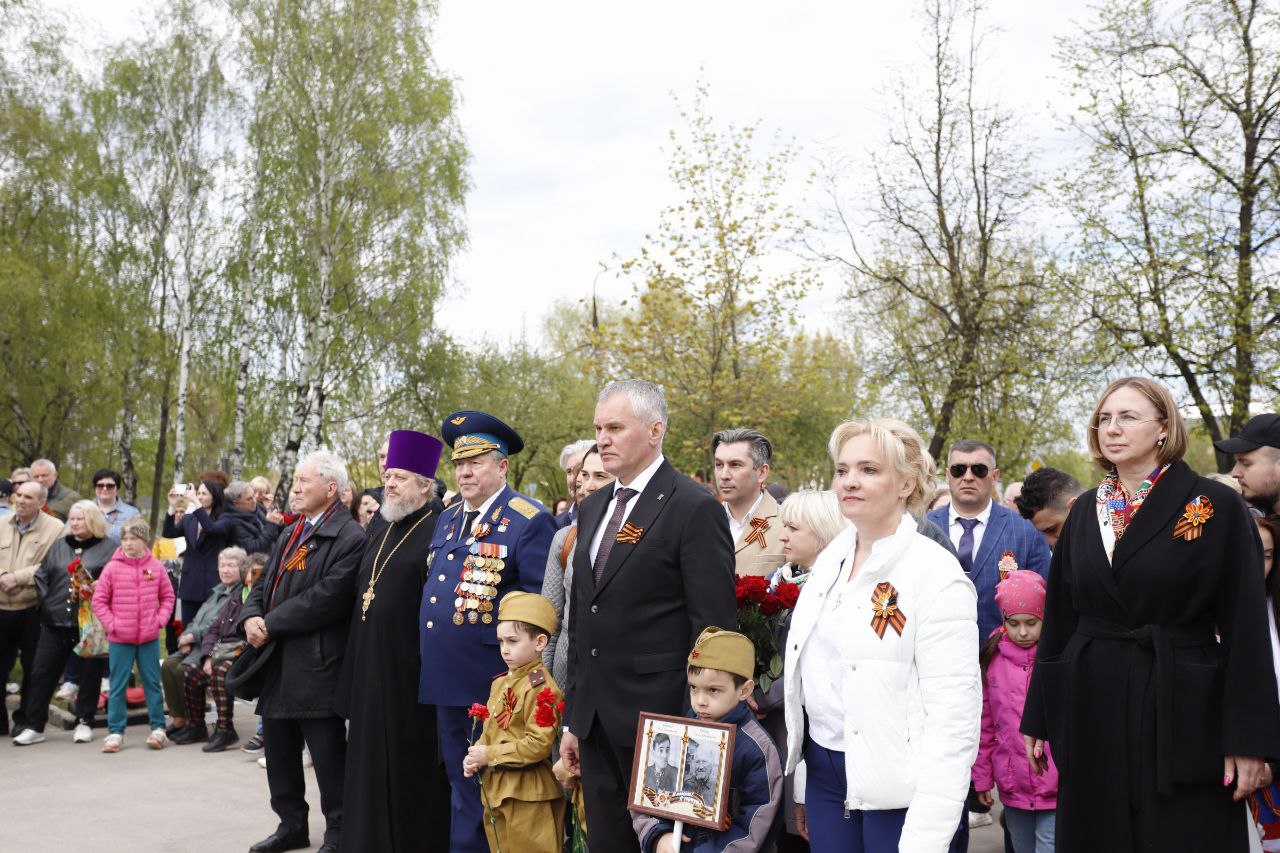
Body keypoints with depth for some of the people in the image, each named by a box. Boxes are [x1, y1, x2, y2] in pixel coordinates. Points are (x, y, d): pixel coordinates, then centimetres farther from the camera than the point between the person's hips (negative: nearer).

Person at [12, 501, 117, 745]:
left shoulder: (109, 548, -1)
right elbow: (41, 577, 13)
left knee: (90, 673, 5)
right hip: (55, 622, 4)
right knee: (42, 672, 4)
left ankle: (84, 722, 19)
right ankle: (34, 726, 13)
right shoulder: (58, 547, 14)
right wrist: (45, 603, 3)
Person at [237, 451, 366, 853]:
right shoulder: (289, 534, 17)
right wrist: (251, 617, -5)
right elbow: (264, 585, 17)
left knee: (328, 754, 0)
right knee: (279, 750, 17)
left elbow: (325, 598, -21)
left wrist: (271, 624, -15)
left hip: (316, 665, -9)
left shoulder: (349, 538, -14)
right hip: (276, 662, 9)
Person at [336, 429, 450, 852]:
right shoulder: (382, 538, 16)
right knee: (371, 774, 14)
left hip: (410, 682, -8)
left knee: (410, 781, 2)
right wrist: (350, 696, 16)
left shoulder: (437, 535, -11)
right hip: (370, 679, 8)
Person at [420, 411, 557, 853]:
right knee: (459, 777, 17)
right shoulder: (447, 519, 14)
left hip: (491, 680, -7)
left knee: (487, 782, 4)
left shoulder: (529, 520, -10)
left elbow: (540, 601, -13)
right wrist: (431, 656, 17)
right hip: (445, 676, 7)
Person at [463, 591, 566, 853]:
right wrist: (475, 757, -2)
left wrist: (489, 755, -18)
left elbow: (538, 745, -22)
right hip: (495, 788, 9)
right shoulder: (500, 682, 11)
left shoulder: (542, 688, -17)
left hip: (527, 793, -8)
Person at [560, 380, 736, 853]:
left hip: (656, 721, -7)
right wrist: (573, 720, 16)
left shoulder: (695, 508, -11)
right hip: (595, 721, 7)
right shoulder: (592, 509, 12)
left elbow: (713, 627, -13)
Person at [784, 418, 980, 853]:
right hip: (823, 773, 6)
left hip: (895, 787, -6)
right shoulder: (831, 557, 5)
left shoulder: (936, 577, -15)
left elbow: (953, 715, -18)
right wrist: (798, 782, 10)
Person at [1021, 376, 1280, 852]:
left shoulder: (1215, 507, -6)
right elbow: (1059, 619, 9)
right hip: (1092, 708, 4)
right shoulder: (1085, 514, 8)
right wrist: (1038, 718, 9)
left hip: (1182, 711, -4)